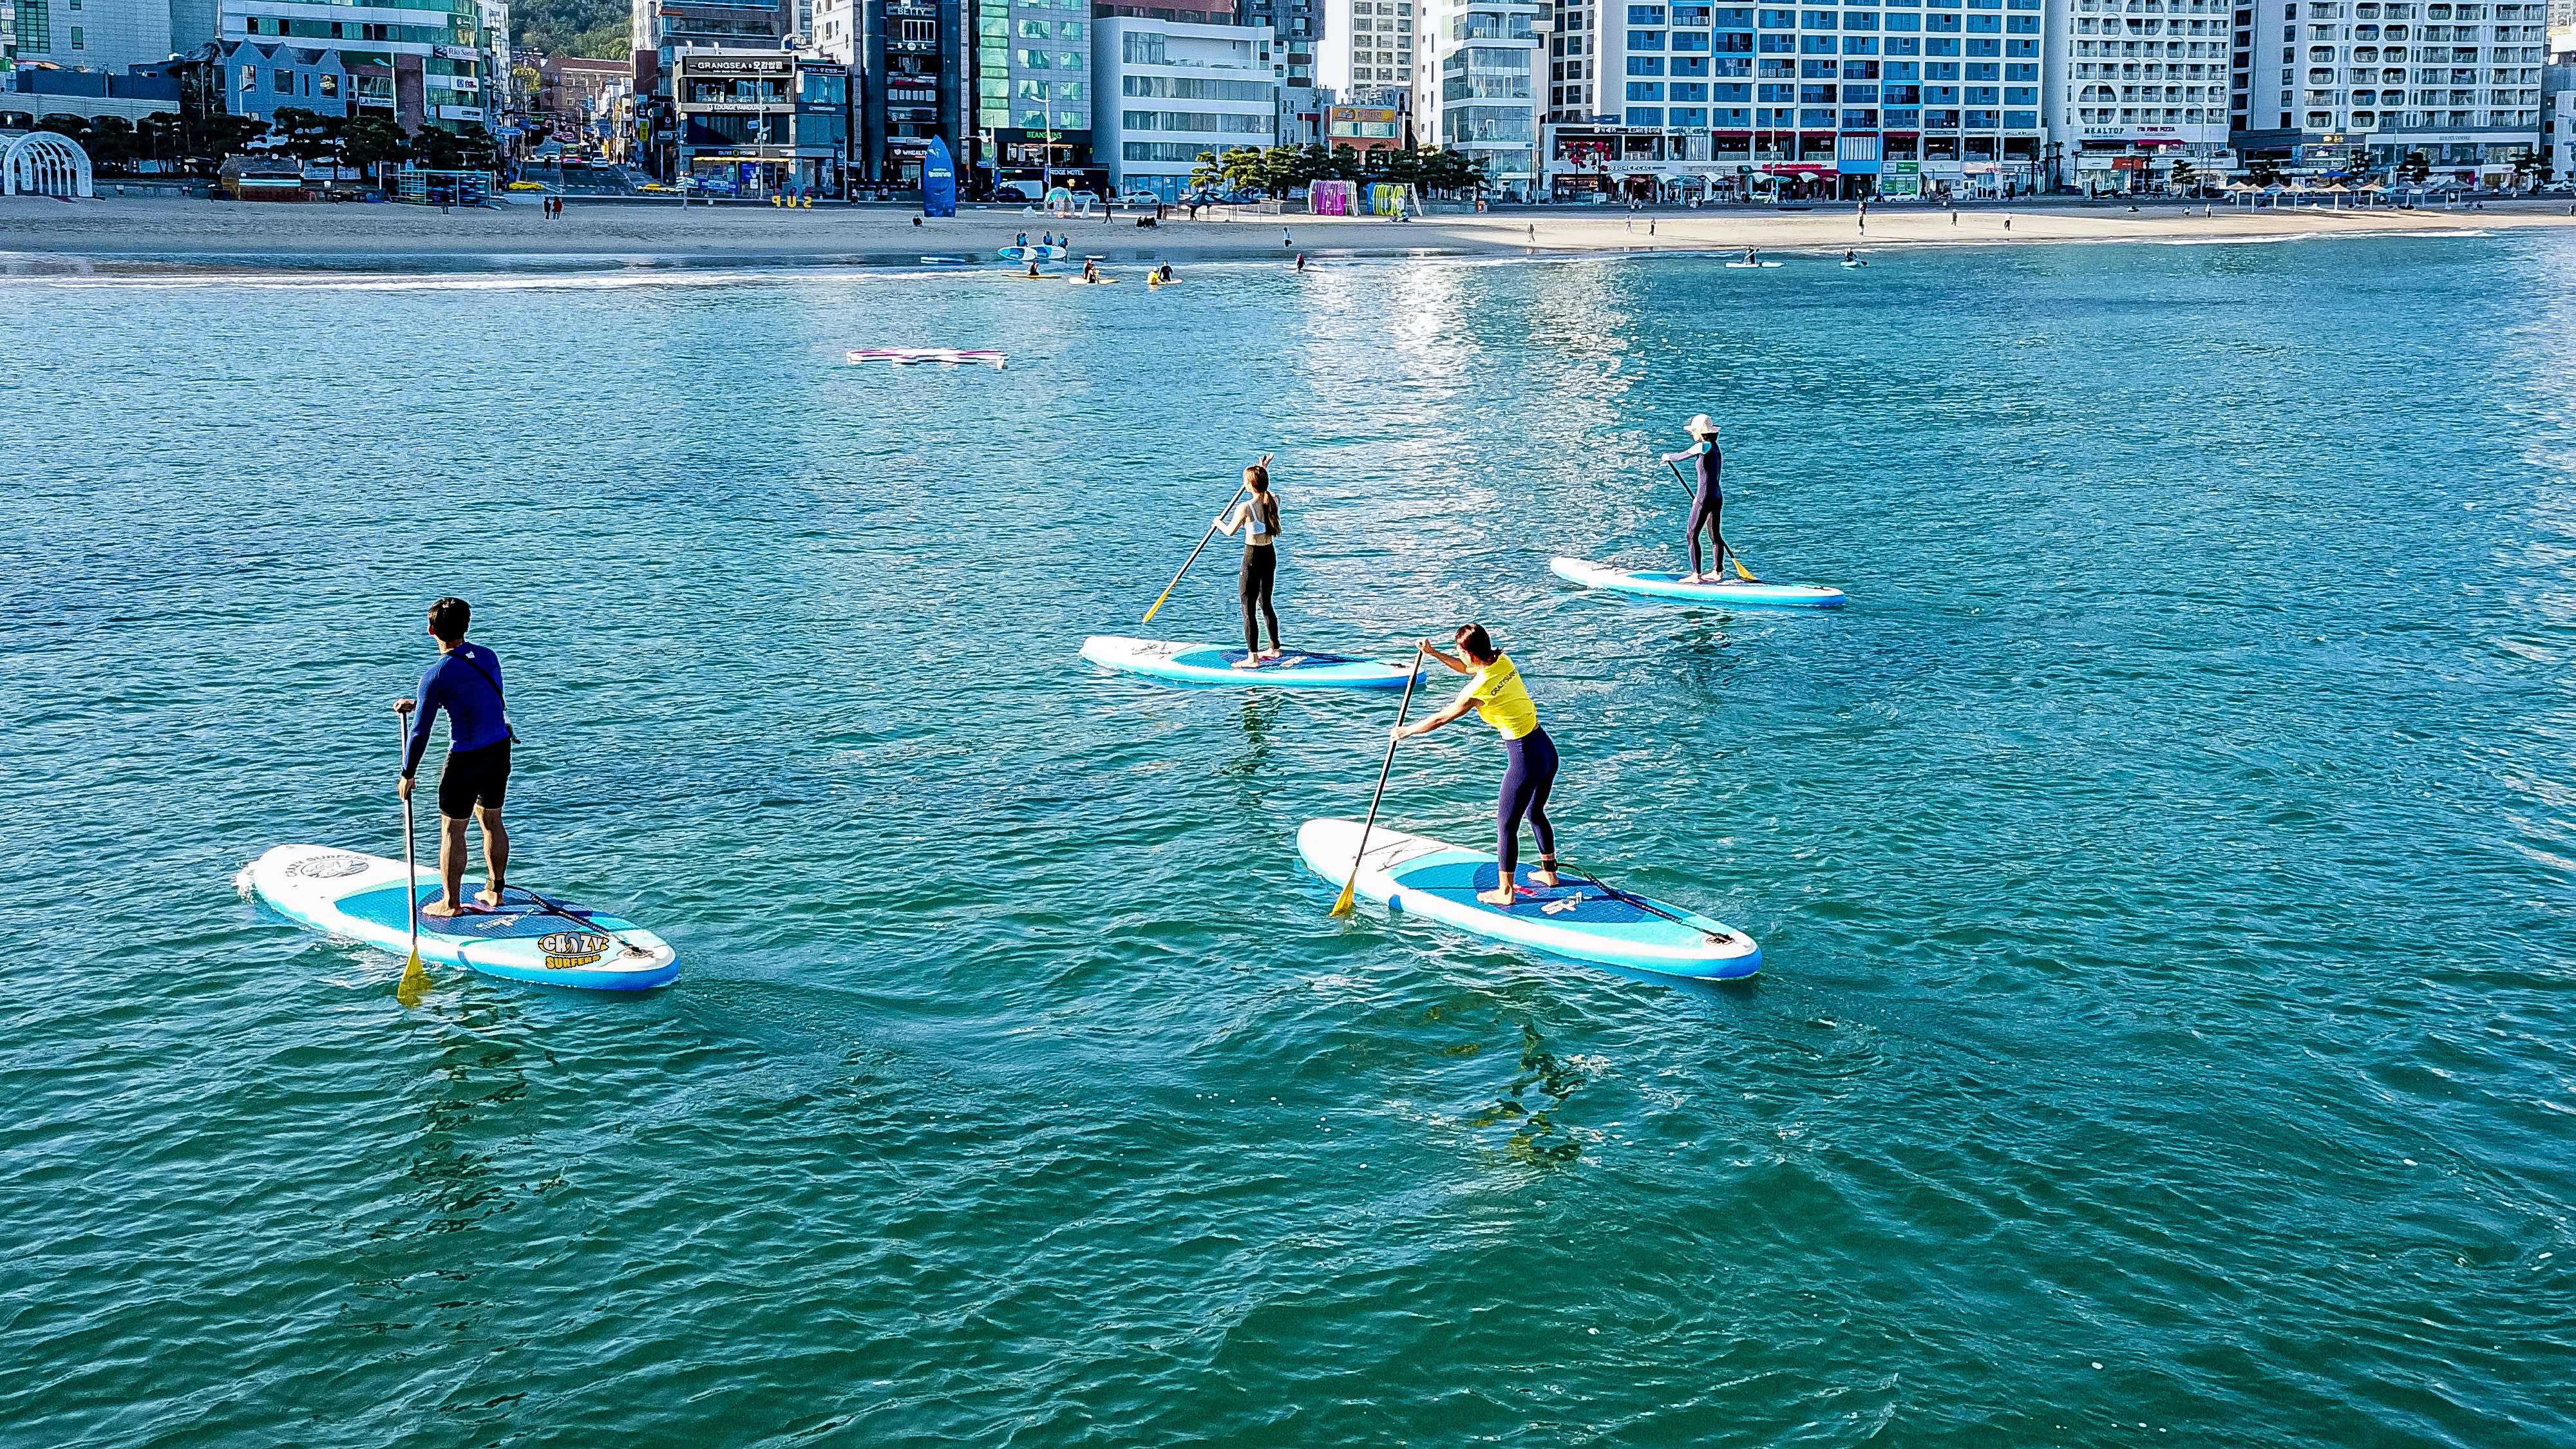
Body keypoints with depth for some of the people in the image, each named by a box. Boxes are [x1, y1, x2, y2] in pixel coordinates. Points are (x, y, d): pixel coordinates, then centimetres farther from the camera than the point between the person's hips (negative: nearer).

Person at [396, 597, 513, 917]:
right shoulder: (489, 657, 2)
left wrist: (407, 775, 1)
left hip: (466, 759, -7)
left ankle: (451, 903, 16)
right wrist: (417, 704, 25)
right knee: (491, 821, 20)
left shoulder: (436, 675, -17)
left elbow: (420, 731, -11)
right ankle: (494, 892, 30)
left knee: (452, 830, 7)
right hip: (501, 751, 7)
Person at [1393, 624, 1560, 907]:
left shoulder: (1478, 689, -18)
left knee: (1506, 825, 6)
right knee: (1536, 813, 27)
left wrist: (1406, 731, 10)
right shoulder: (1503, 661, 3)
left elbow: (1440, 719, -4)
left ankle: (1505, 892, 14)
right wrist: (1434, 653, 24)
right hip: (1547, 748, 9)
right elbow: (1468, 669, 27)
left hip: (1525, 759, -9)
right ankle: (1549, 872, 41)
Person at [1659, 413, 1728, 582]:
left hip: (1705, 498, -9)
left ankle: (1696, 575, -2)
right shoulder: (1715, 448, 12)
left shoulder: (1704, 446, -15)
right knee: (1715, 535, 16)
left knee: (1692, 536, -2)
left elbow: (1681, 456, -3)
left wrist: (1667, 457, 18)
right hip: (1717, 497, 9)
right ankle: (1718, 572, 23)